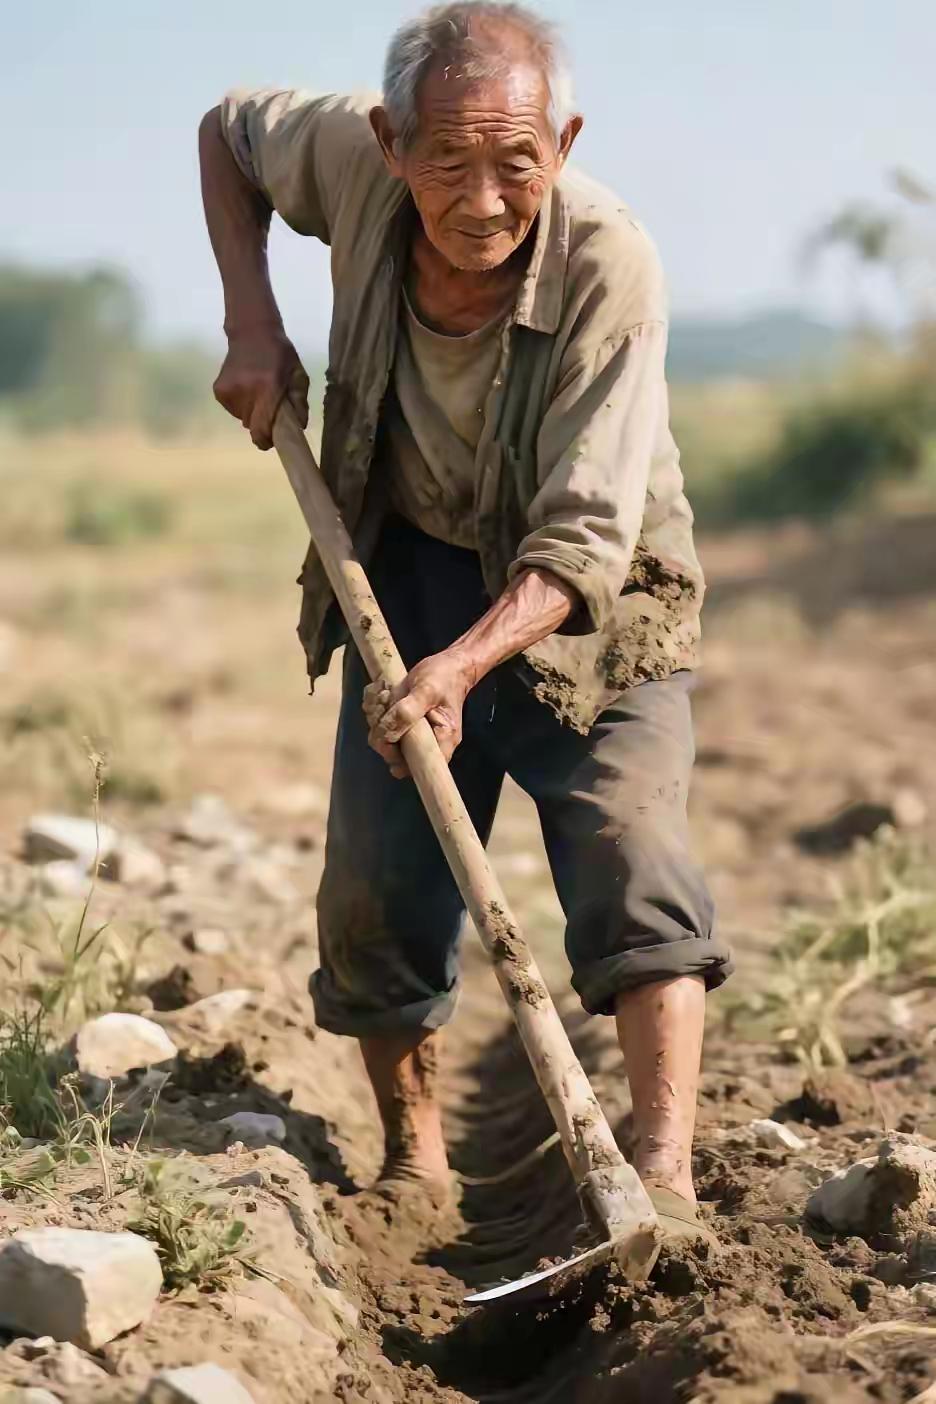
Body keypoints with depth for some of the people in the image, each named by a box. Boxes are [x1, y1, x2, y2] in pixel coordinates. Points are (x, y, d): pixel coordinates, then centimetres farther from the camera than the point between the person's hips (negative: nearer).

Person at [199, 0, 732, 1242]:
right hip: (410, 572, 4)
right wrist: (253, 322, -9)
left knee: (632, 864, -19)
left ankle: (665, 1181, -21)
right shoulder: (355, 160, -20)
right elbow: (230, 131, 5)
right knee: (375, 893, 2)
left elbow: (584, 539, -32)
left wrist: (462, 666, -46)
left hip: (586, 604, -3)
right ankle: (414, 1162, 20)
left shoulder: (610, 268, -31)